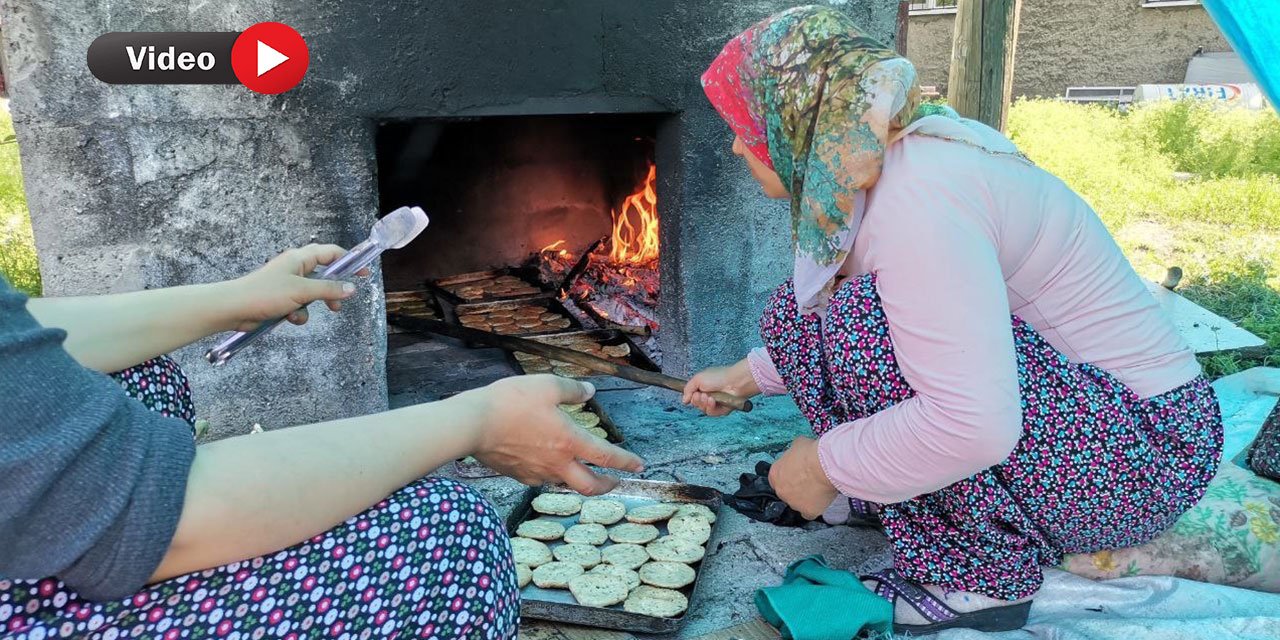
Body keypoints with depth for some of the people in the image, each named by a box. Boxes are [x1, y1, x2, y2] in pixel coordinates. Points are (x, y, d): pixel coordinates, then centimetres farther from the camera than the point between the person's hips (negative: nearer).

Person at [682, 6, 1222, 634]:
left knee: (863, 321, -29)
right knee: (799, 310, 2)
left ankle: (984, 576, -13)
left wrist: (824, 464, -20)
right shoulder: (894, 162, 1)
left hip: (1139, 459, -8)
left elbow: (972, 426, -37)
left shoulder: (916, 195, -29)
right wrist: (746, 376, 18)